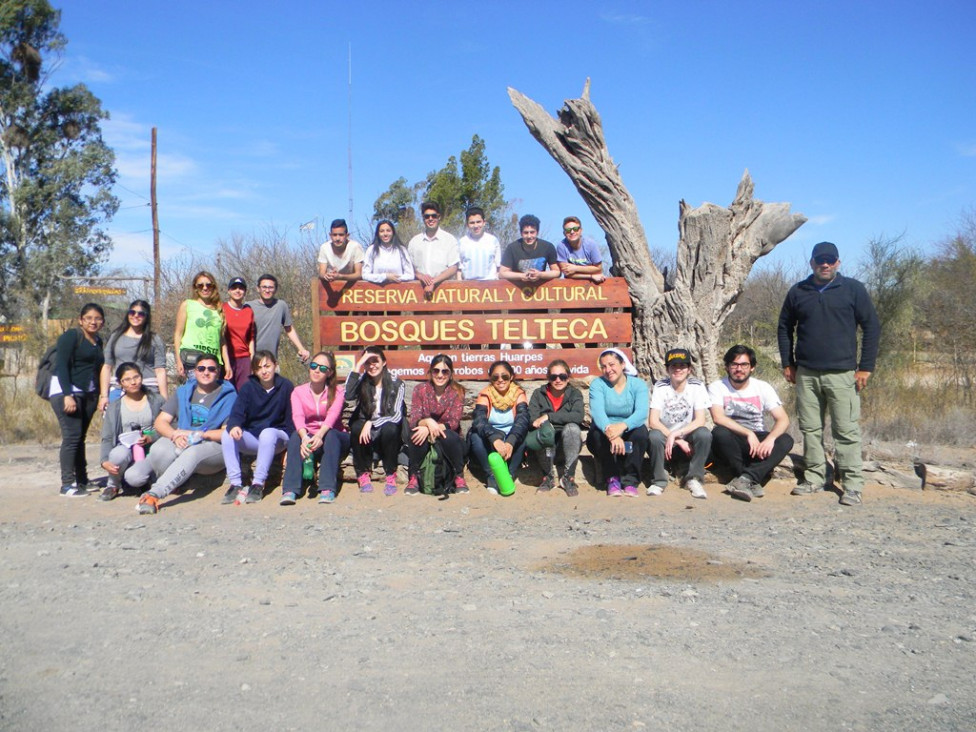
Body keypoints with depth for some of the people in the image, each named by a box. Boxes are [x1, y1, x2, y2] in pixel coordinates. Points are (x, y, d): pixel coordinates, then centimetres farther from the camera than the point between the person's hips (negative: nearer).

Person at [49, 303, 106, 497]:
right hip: (65, 392, -6)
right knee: (72, 436, -12)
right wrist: (67, 395, -19)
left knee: (80, 437, 6)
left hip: (88, 394, 6)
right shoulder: (71, 336, -5)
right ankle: (67, 484, -8)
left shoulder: (98, 342, 16)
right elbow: (61, 366, -12)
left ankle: (82, 480, 11)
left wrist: (98, 395, 13)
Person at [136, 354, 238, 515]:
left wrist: (195, 434, -13)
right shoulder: (182, 392, 20)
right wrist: (175, 435, -11)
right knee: (159, 450, -33)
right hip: (178, 442, 4)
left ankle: (154, 494, -46)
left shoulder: (228, 396, 7)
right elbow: (160, 422, 12)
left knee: (192, 453, -39)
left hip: (213, 446, -3)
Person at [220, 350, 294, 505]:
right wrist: (234, 426, -35)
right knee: (227, 434, -25)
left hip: (277, 437, -3)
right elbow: (237, 413, -11)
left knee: (267, 433, -37)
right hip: (252, 438, 3)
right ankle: (235, 484, -26)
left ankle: (258, 484, -33)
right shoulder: (248, 388, 2)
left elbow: (291, 419, -5)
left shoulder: (286, 387, -4)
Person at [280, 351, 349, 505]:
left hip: (334, 440, -1)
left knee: (331, 435, -33)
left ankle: (327, 488, -39)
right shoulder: (298, 392, 2)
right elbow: (297, 416, -18)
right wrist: (305, 437, -41)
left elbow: (332, 416, -23)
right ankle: (290, 490, -38)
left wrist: (320, 436, -45)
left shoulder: (336, 394, -2)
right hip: (308, 438, 1)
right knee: (296, 436, -30)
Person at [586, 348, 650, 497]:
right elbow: (597, 412, -24)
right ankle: (614, 476, -18)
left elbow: (642, 412, -23)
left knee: (641, 432, -31)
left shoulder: (638, 384, -4)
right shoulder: (597, 384, -5)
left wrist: (623, 426, -45)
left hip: (629, 435, 1)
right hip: (603, 434, 0)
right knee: (599, 433, -33)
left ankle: (630, 480, -21)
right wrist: (609, 430, -47)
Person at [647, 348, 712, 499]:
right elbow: (654, 421, -14)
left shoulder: (697, 386, -6)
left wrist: (675, 434, -27)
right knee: (654, 435, -32)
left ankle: (694, 479, -13)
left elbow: (700, 421, -15)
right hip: (666, 440, 0)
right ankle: (659, 480, -13)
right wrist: (679, 441, -23)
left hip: (689, 440, 0)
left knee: (704, 434, -30)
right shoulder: (660, 387, -6)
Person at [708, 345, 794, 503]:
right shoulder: (717, 387, -5)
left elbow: (783, 419, -8)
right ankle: (753, 482, -27)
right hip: (731, 440, -2)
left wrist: (770, 438, -29)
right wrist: (749, 433, -30)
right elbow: (718, 418, -22)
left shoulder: (763, 388, 2)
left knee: (786, 440, -25)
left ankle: (746, 478, -37)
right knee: (719, 433, -35)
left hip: (758, 439, 2)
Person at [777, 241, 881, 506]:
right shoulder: (798, 292, 10)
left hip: (842, 374, -3)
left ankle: (852, 485, 3)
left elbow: (872, 327, 1)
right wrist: (788, 363, 11)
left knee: (846, 431, -3)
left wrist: (866, 367, -4)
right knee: (810, 429, 8)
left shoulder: (853, 289, 2)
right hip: (806, 374, 3)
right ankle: (814, 478, 18)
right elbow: (784, 327, 18)